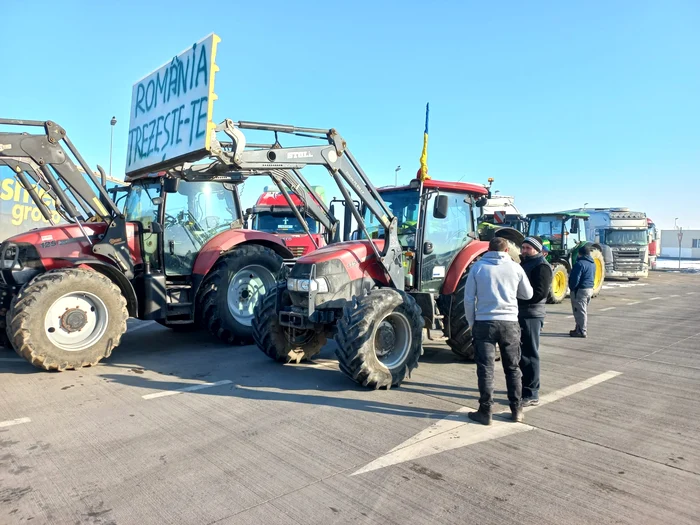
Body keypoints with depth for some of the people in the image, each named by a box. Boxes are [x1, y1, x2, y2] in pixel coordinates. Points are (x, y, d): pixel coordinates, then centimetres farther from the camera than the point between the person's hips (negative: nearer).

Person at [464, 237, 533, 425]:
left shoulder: (478, 267, 0)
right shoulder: (515, 267, 2)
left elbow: (469, 298, -2)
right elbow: (528, 294, 14)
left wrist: (471, 322, 8)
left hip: (484, 322, -1)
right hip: (509, 322, 2)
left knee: (485, 368, 3)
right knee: (512, 367, 15)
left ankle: (485, 412, 6)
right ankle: (516, 410, 23)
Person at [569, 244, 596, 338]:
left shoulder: (580, 263, -19)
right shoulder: (592, 263, 11)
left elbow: (575, 279, -21)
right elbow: (592, 277, 18)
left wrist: (571, 288, -7)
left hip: (580, 290, -9)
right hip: (590, 289, 10)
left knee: (580, 311, -3)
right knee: (584, 311, 18)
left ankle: (582, 331, 0)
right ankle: (579, 329, 27)